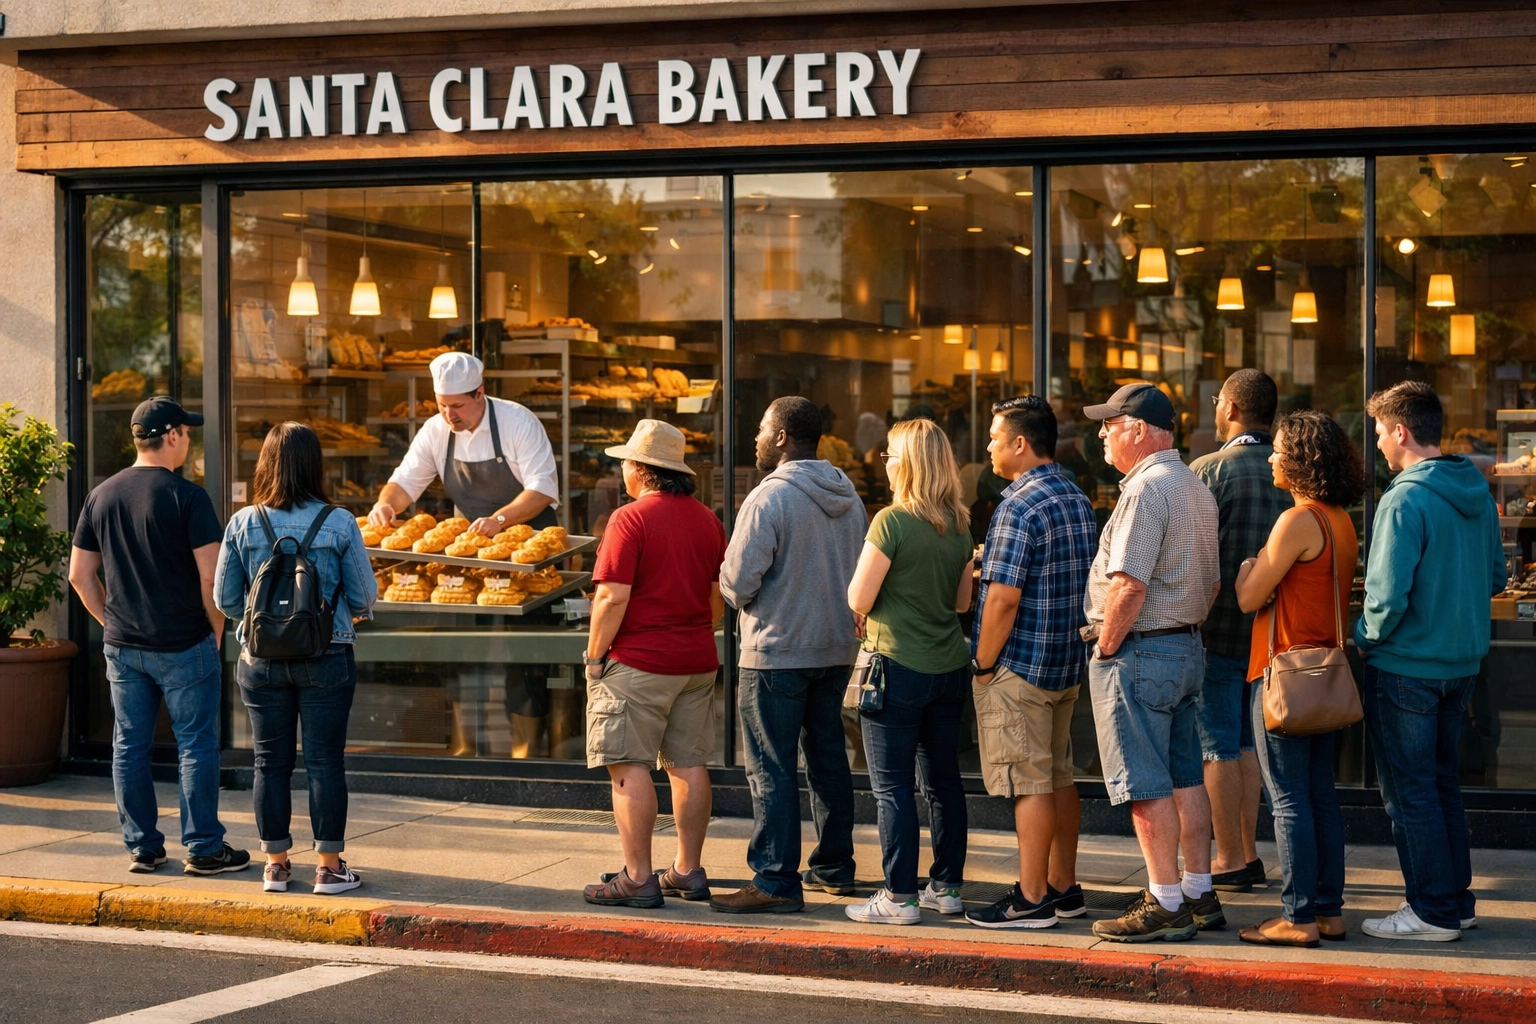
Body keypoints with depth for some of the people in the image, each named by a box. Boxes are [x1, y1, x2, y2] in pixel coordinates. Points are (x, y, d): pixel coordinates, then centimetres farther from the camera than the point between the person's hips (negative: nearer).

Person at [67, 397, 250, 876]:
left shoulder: (101, 496, 5)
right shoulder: (187, 496, -12)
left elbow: (80, 575, 9)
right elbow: (210, 575, -16)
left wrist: (112, 623, 15)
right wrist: (215, 631, -2)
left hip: (122, 646, 5)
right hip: (184, 647, -5)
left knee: (129, 746, 11)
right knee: (196, 746, 3)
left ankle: (142, 847, 17)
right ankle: (203, 848, 7)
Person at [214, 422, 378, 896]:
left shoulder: (243, 524, -4)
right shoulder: (339, 523, -9)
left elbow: (226, 599, 2)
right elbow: (363, 598, -4)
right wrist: (358, 610, 19)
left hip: (261, 659, 2)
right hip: (326, 658, -2)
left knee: (271, 762, 10)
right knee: (324, 762, 5)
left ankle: (276, 864, 18)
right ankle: (328, 867, 9)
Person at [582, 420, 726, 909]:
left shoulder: (630, 519, -13)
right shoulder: (707, 520, 8)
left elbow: (614, 597, -17)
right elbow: (720, 595, 13)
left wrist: (595, 654, -7)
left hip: (637, 663, -7)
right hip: (697, 663, 7)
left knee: (630, 768, -3)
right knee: (689, 764, 12)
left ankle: (638, 878, -4)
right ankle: (688, 870, 17)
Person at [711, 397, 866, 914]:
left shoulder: (769, 498, -17)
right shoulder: (848, 497, 8)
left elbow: (737, 583, -17)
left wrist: (730, 585, 4)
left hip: (777, 652, -8)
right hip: (838, 648, 8)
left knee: (771, 767, -3)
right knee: (828, 755, 17)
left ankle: (776, 881, -3)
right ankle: (833, 866, 25)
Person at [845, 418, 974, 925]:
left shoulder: (892, 521, -15)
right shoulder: (959, 525, 6)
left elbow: (859, 599, -13)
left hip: (899, 666, -7)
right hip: (949, 666, 7)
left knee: (892, 786, -1)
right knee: (943, 780, 13)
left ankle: (900, 897, -1)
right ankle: (947, 886, 19)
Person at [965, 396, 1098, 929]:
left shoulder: (1019, 508, -18)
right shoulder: (1079, 500, 11)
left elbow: (1003, 597, -22)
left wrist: (983, 663, -13)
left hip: (1020, 666, -9)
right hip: (1068, 664, 9)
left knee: (1029, 783, -5)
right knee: (1059, 775, 15)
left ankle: (1032, 899, -1)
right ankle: (1064, 888, 21)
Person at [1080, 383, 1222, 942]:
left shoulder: (1147, 487, -16)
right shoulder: (1196, 488, 16)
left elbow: (1129, 585, -23)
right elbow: (1211, 584, 20)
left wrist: (1107, 647, -14)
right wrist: (1182, 629, 19)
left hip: (1137, 650, -10)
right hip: (1186, 646, 10)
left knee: (1146, 785, -6)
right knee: (1185, 778, 13)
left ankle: (1166, 904, -5)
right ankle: (1200, 894, 17)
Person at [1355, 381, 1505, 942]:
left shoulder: (1405, 500, -20)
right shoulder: (1477, 492, 5)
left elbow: (1388, 596, -23)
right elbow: (1496, 577, 13)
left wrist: (1367, 638, -6)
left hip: (1406, 666, -8)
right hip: (1462, 663, 8)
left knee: (1410, 792, 2)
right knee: (1443, 784, 18)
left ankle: (1433, 912, 6)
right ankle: (1457, 900, 24)